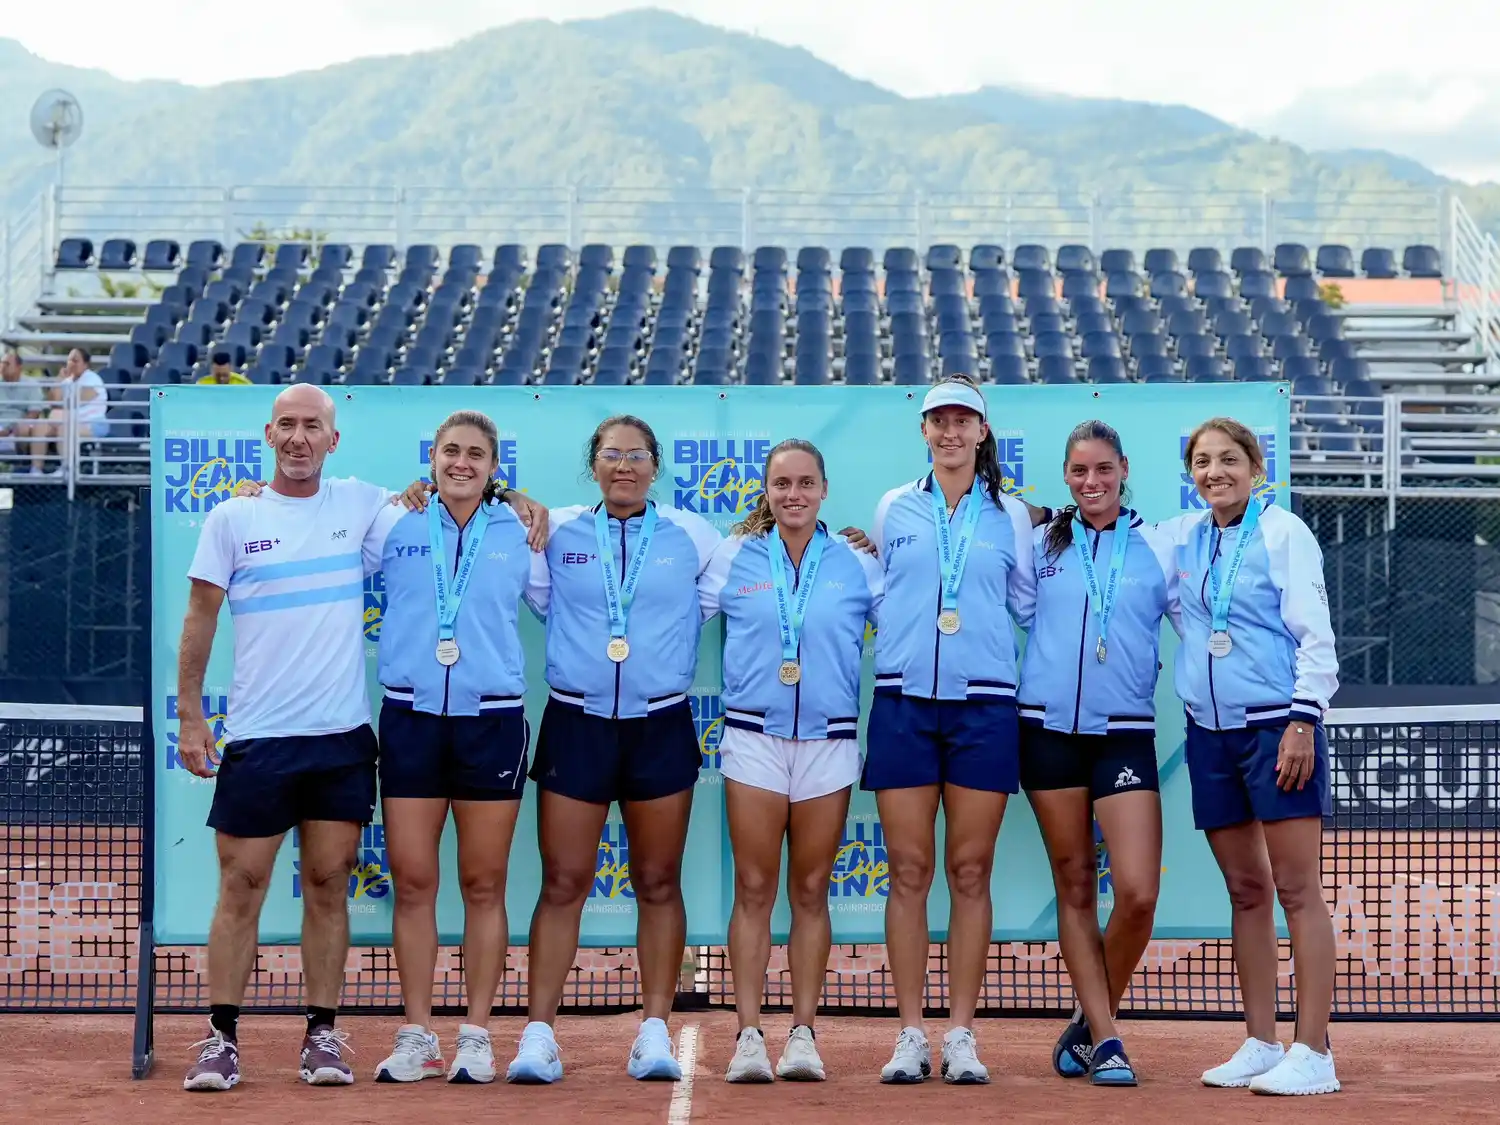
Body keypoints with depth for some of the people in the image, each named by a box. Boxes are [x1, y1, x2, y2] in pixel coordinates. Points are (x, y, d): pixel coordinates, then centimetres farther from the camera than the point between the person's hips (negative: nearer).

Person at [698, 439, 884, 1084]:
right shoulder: (733, 558, 5)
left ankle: (803, 1034, 10)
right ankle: (749, 1035, 0)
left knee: (811, 892, 5)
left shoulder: (857, 563, 6)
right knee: (753, 890, -2)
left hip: (829, 741, 1)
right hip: (753, 739, -1)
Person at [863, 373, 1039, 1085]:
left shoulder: (1010, 515, 10)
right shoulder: (894, 509, 11)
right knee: (908, 871, -1)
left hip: (984, 704, 0)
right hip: (904, 701, 0)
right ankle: (910, 1036, 4)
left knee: (970, 872, 1)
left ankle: (961, 1037, 6)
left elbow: (1030, 604, 14)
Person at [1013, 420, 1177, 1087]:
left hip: (1124, 733, -1)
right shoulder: (1041, 545, 8)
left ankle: (1091, 1021, 11)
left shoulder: (1158, 549, 5)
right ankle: (1104, 1040, 12)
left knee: (1138, 893, -12)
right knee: (1074, 887, 5)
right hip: (1049, 730, 1)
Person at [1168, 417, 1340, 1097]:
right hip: (1210, 730, 6)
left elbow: (1315, 634, -9)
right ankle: (1261, 1045, 15)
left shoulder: (1283, 531, -5)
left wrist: (1303, 721, -16)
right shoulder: (1181, 538, 11)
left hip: (1277, 723, -6)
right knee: (1245, 891, 9)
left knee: (1296, 889, -6)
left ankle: (1313, 1054, -6)